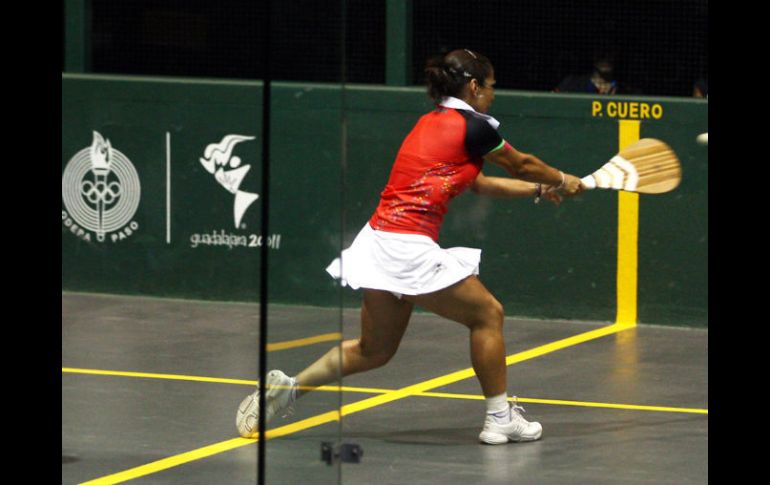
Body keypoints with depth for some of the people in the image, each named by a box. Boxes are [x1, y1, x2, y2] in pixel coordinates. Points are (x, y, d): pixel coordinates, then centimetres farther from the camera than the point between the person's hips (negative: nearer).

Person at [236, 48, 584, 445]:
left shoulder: (431, 123, 19)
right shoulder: (472, 126, -6)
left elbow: (479, 184, 29)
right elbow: (521, 165, 10)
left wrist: (541, 189, 33)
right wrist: (562, 182, 28)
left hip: (379, 242, 8)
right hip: (409, 247, -8)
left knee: (374, 350, 19)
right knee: (487, 314, 8)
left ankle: (286, 387, 14)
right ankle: (500, 418, 14)